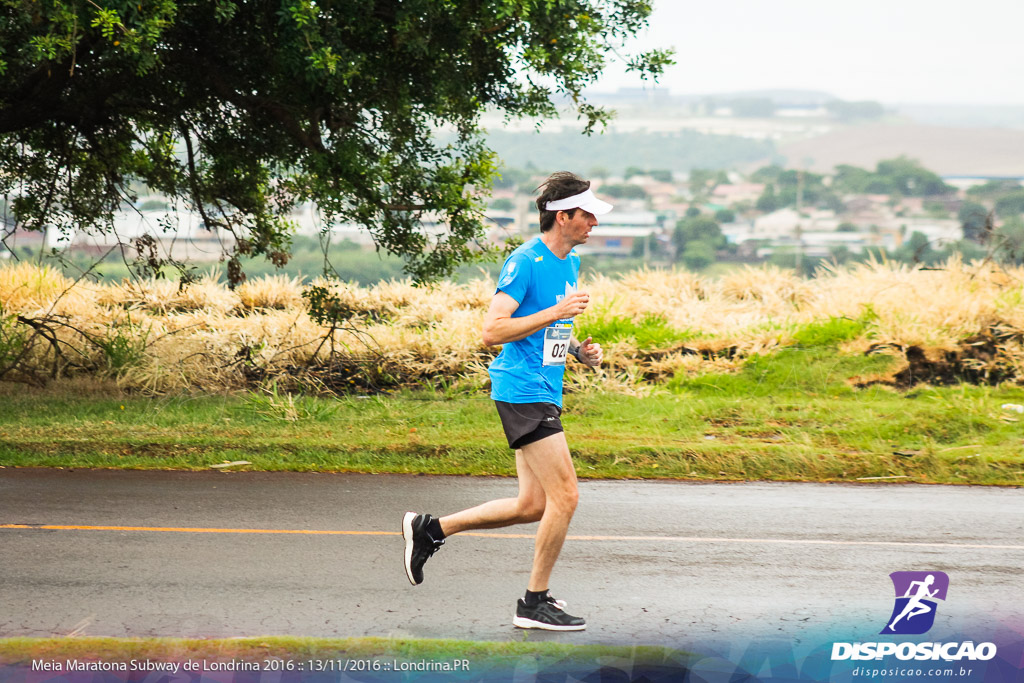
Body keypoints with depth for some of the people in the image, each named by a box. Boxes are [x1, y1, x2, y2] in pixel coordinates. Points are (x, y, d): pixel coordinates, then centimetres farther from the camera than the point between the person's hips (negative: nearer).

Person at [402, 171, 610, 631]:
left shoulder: (570, 263, 15)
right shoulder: (525, 262, -14)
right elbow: (492, 331, -20)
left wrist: (578, 351, 9)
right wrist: (557, 312, -22)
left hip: (544, 393, 10)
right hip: (522, 390, -10)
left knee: (532, 505, 9)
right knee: (564, 496, -11)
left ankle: (431, 529, 22)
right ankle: (535, 602, 0)